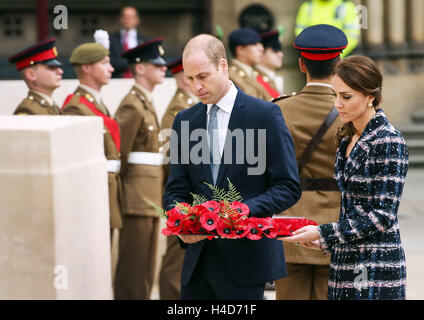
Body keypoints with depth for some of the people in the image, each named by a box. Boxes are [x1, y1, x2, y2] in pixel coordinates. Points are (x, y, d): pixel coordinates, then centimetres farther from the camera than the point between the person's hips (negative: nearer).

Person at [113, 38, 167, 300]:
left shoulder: (147, 103, 17)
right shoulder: (132, 106, -13)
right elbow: (119, 152, -15)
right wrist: (121, 187, -8)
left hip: (150, 197, 9)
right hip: (138, 196, -9)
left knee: (146, 268, 12)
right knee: (134, 268, -6)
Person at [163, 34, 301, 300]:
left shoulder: (265, 115, -4)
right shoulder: (184, 121, 11)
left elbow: (289, 188, -6)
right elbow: (176, 190, 10)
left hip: (245, 257, -4)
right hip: (199, 258, 5)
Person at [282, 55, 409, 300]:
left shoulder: (388, 141, -12)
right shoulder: (347, 138, 13)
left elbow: (383, 215, -16)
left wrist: (324, 234, -16)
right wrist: (327, 242, 11)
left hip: (376, 265, -8)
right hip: (346, 262, 8)